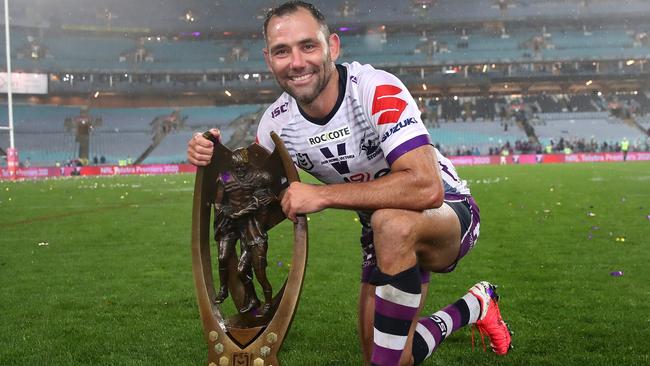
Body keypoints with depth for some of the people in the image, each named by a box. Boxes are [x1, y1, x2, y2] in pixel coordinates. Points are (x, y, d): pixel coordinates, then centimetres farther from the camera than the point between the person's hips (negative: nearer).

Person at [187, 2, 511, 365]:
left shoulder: (377, 90, -28)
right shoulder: (276, 124, -10)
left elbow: (426, 188, -39)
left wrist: (323, 195, -37)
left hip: (448, 211, -6)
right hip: (388, 238, 6)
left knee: (392, 223, -40)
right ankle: (474, 308, 31)